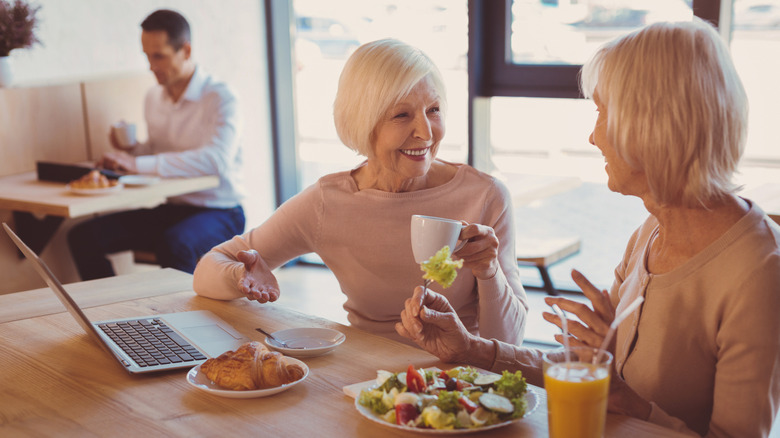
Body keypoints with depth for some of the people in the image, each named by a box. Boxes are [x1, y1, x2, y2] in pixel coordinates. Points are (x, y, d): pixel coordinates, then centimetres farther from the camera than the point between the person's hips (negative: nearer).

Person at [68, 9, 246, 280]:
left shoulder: (219, 98, -14)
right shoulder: (154, 98, 10)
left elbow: (217, 159, -30)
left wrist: (140, 164, -30)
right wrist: (131, 150, -4)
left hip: (219, 212, -7)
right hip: (170, 208, 7)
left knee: (173, 245, -38)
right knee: (83, 237, -8)